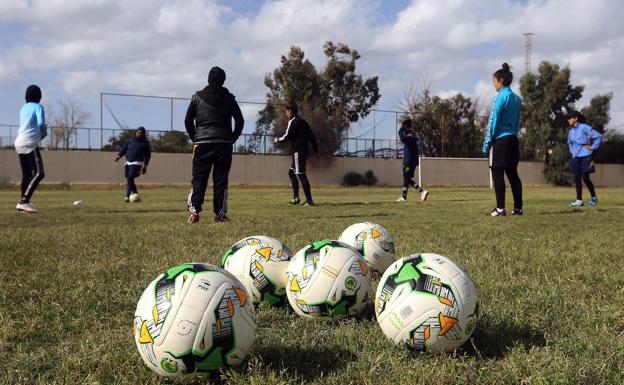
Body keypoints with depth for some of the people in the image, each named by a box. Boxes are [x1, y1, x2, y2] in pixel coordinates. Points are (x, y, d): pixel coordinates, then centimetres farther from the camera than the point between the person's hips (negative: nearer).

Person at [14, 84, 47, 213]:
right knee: (39, 173, -12)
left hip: (19, 143, 8)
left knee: (26, 174, 13)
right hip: (30, 144, -8)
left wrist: (41, 131, 14)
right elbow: (41, 123, -14)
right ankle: (24, 201, -23)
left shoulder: (23, 108, 19)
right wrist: (44, 133, 5)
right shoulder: (38, 107, -2)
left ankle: (22, 203, 10)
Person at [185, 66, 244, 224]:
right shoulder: (228, 98, 6)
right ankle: (220, 213, 0)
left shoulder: (197, 97, 5)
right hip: (223, 144, 0)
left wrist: (195, 138, 14)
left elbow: (188, 121, 6)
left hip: (202, 144, 0)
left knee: (199, 178, 1)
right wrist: (232, 139, 11)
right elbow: (240, 120, 5)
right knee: (221, 179, 3)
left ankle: (194, 211, -12)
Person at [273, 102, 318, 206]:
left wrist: (278, 140, 6)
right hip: (304, 151, 9)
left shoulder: (293, 121, -8)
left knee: (301, 175, -9)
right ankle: (296, 197, 12)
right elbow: (311, 136, 19)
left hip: (298, 151, -9)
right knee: (291, 172, 17)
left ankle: (309, 200, -11)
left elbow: (287, 136, -13)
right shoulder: (303, 121, 19)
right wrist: (316, 150, 23)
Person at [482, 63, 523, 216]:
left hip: (500, 140, -8)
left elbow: (493, 121, -11)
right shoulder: (517, 98, 14)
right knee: (512, 174, 9)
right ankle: (518, 208, 8)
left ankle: (500, 208, -5)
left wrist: (487, 142, -7)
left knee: (497, 174, -3)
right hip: (513, 140, 8)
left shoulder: (500, 96, -10)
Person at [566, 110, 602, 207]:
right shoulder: (571, 131, 12)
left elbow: (598, 136, -10)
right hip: (576, 157, 7)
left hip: (585, 157, -7)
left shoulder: (584, 127, -9)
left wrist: (592, 147, -10)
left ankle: (594, 198, 10)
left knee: (585, 178, -7)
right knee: (577, 178, 2)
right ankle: (579, 200, 4)